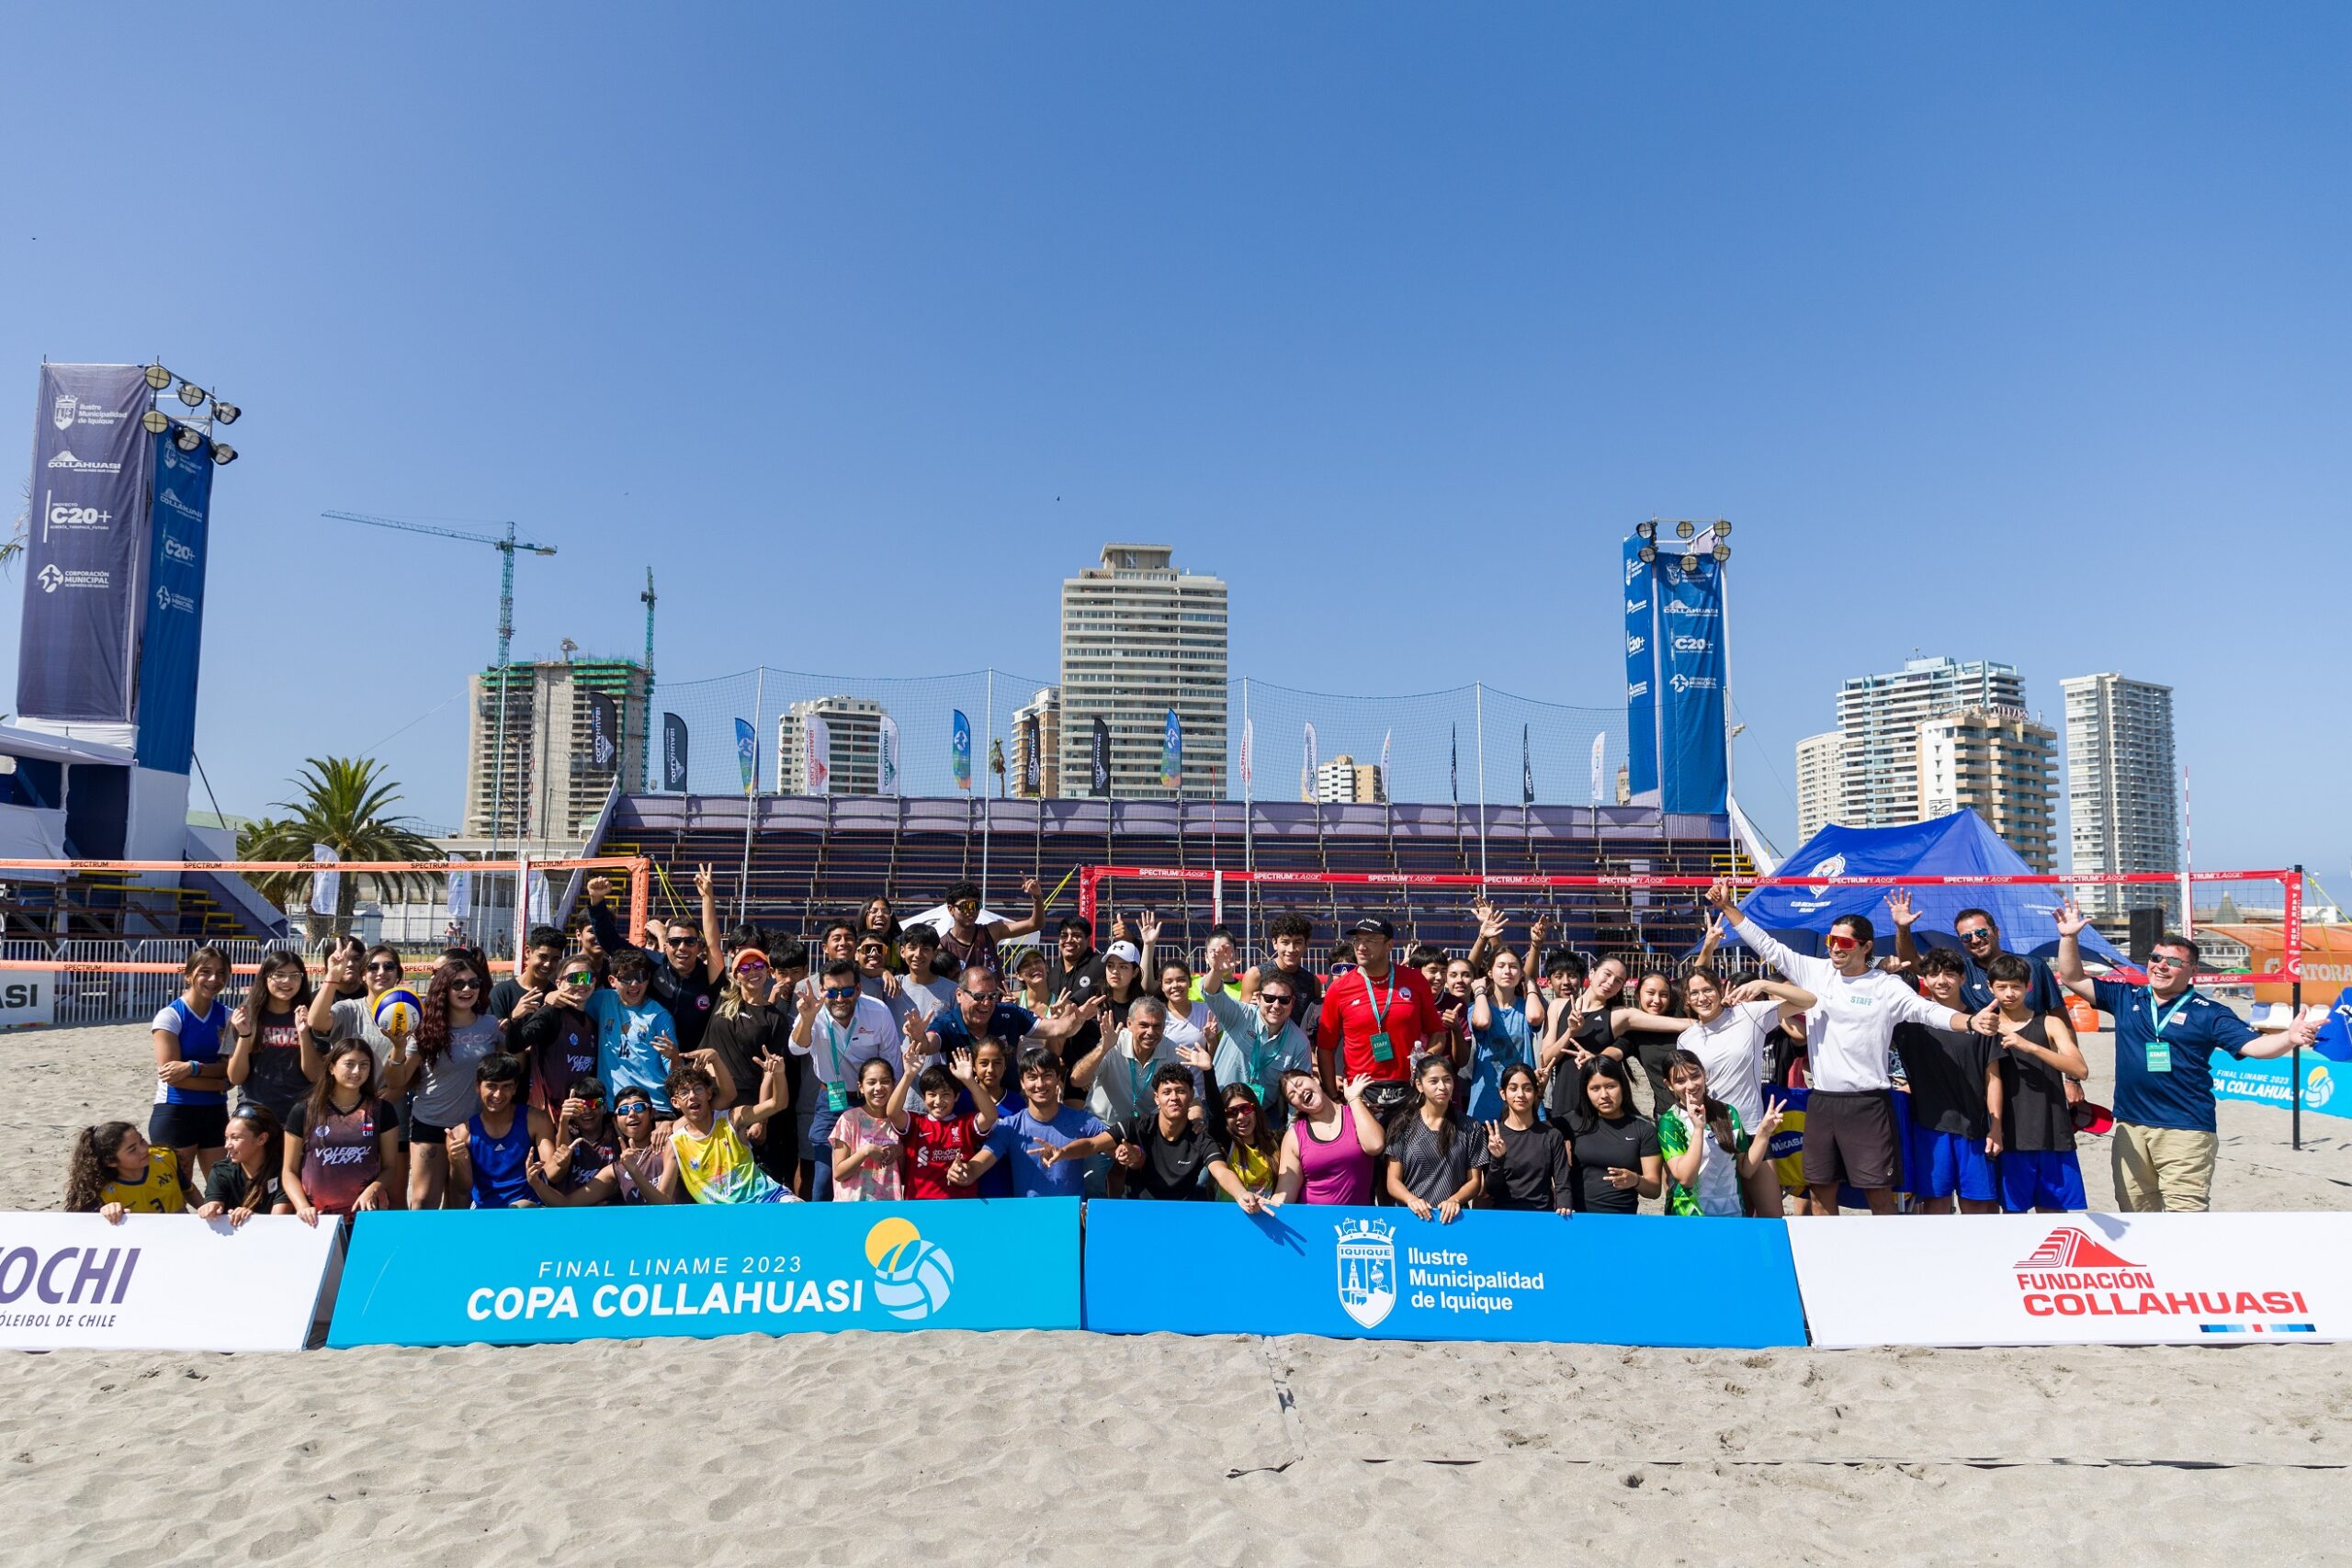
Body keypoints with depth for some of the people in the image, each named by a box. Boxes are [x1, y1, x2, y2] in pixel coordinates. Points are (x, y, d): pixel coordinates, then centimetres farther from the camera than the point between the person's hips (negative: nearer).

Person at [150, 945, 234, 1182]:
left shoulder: (226, 1017, 4)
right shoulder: (170, 1016, -9)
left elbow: (229, 1071, -4)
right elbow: (172, 1075, -15)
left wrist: (193, 1067, -20)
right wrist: (220, 1084, -10)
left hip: (215, 1113, 4)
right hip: (174, 1114, -4)